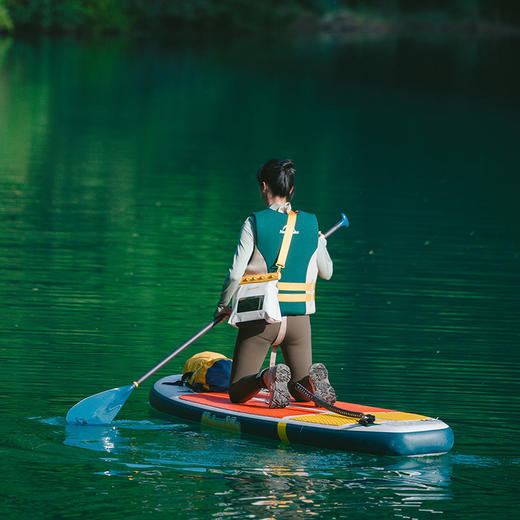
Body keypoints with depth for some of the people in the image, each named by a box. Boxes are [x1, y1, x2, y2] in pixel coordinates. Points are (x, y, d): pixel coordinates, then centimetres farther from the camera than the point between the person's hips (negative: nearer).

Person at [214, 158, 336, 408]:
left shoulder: (255, 222, -8)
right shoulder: (310, 223, 2)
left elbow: (236, 274, -11)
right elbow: (326, 272, 14)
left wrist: (223, 306, 6)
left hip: (262, 318, -3)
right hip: (299, 319, 3)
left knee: (237, 393, 6)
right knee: (302, 393, 18)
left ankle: (268, 378, -25)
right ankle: (314, 379, -16)